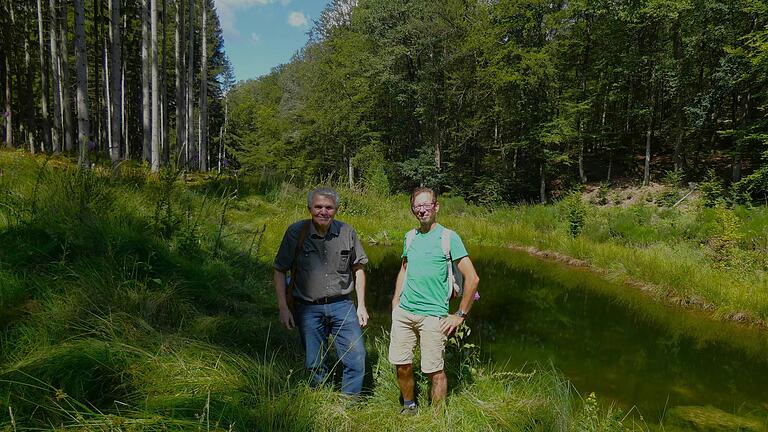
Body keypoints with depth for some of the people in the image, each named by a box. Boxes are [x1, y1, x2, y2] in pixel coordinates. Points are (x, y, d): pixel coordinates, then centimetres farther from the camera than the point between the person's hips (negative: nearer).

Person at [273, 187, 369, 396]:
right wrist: (283, 308, -4)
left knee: (357, 359, 0)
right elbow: (280, 271, 1)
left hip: (341, 304, 1)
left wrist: (361, 305, 6)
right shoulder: (296, 232, -6)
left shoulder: (347, 232, -1)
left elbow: (358, 269, 10)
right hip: (308, 308, -1)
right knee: (316, 365, 8)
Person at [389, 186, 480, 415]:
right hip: (403, 311, 5)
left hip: (433, 315, -5)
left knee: (435, 371, 1)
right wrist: (396, 302, 15)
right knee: (402, 365, 9)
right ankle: (409, 406, 34)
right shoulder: (410, 237, 10)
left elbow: (472, 278, -9)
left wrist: (460, 315, -7)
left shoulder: (448, 237, -7)